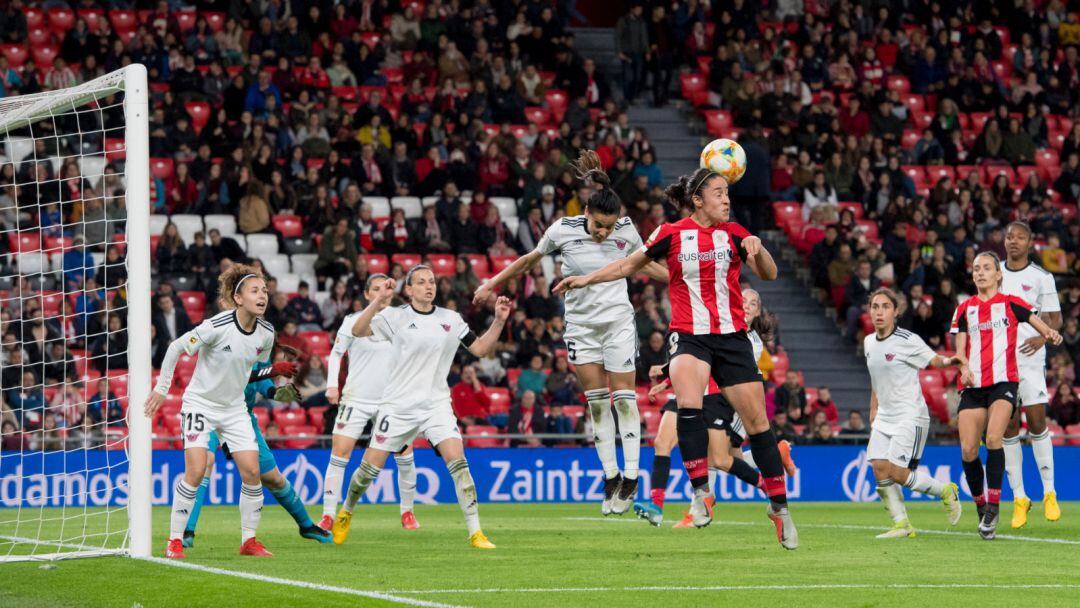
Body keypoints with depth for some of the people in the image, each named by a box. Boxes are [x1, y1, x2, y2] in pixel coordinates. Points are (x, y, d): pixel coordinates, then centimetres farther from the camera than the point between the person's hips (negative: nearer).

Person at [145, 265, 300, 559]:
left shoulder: (266, 333, -5)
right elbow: (176, 348, -12)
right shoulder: (217, 326, -23)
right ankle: (175, 540, -4)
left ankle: (249, 540, 7)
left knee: (252, 471, -6)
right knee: (196, 471, -15)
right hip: (200, 403, -5)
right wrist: (161, 387, -9)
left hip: (234, 407, 5)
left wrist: (275, 370, -8)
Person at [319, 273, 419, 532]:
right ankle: (328, 516, -5)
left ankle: (407, 512, 17)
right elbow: (336, 353, 3)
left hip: (391, 400, 2)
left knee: (405, 453, -2)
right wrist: (332, 385, -9)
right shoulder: (352, 321, -3)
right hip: (356, 398, -2)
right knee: (339, 453, -10)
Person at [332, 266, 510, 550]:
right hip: (398, 405, -1)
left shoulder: (451, 320, 6)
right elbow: (358, 331, -15)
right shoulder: (396, 317, -3)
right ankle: (346, 513, 30)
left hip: (436, 404, 1)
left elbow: (480, 348, 12)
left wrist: (499, 321, -2)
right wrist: (379, 301, -27)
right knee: (370, 467, 1)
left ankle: (475, 532, -15)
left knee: (457, 460, -18)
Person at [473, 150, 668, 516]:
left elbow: (644, 265, 14)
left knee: (623, 396, -5)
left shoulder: (626, 231, -8)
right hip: (581, 324, 0)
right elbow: (530, 259, 7)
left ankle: (630, 478, -1)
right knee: (596, 400, -2)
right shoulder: (563, 230, -11)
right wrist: (493, 284, 9)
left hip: (619, 321, 0)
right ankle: (611, 477, 5)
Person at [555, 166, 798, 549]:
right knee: (688, 404, -28)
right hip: (688, 336, -2)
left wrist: (757, 248, -19)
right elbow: (631, 264, 13)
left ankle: (779, 506, 13)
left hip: (731, 336, 2)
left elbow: (769, 275, 0)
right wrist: (586, 279, 6)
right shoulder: (672, 234, 1)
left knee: (757, 420, 2)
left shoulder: (733, 234, 5)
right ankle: (700, 492, -21)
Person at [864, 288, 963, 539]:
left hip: (910, 417, -7)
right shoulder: (869, 342, 9)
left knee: (897, 472, -14)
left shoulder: (907, 341, -12)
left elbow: (934, 361, -6)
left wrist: (952, 360, -27)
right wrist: (873, 410, 20)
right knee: (879, 468, -7)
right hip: (884, 417, 7)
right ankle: (901, 524, 1)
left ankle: (946, 491, 9)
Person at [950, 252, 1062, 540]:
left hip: (1003, 382, -3)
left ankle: (993, 505, -18)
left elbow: (1041, 326, 3)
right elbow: (960, 347, 9)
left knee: (993, 438, -24)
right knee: (968, 449, -7)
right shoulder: (965, 309, 13)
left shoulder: (1010, 303, 5)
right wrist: (964, 367, -13)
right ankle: (981, 506, 11)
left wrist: (1051, 334, -21)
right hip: (973, 386, 3)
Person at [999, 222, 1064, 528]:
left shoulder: (1041, 277, 2)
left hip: (1030, 357, -3)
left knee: (1037, 421, -8)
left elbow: (1055, 318, 3)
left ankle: (1049, 493, 0)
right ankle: (1019, 498, 4)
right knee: (1008, 426, 0)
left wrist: (1042, 337, -16)